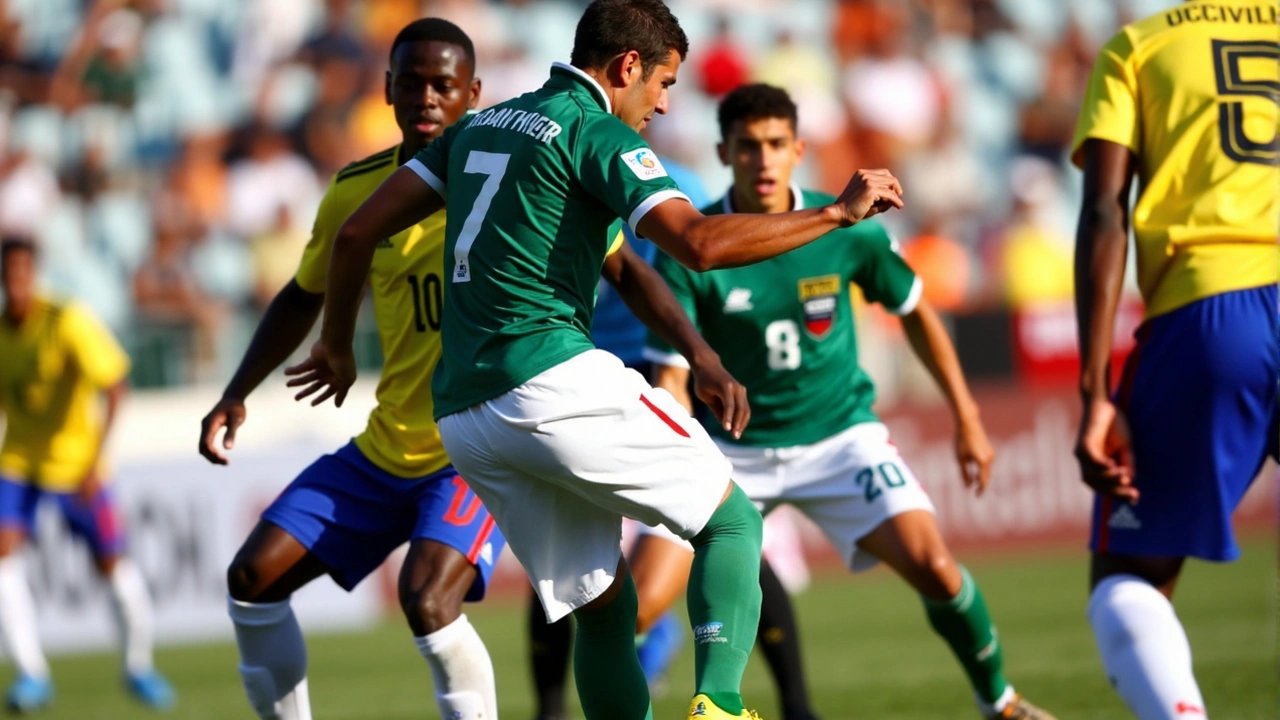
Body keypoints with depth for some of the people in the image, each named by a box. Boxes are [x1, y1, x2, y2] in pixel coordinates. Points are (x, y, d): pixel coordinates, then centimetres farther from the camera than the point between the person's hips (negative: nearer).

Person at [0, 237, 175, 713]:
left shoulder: (68, 322, -21)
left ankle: (138, 667, 26)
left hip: (77, 463, -3)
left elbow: (115, 386, -26)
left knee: (112, 564, 2)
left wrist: (96, 460, -33)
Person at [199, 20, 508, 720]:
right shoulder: (356, 191, 2)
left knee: (427, 600, -28)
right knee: (253, 578, 2)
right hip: (386, 447, 6)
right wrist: (236, 394, 9)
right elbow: (305, 296, 18)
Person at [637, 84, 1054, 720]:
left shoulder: (848, 232, -11)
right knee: (635, 604, -14)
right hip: (733, 447, 0)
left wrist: (966, 418, 10)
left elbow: (914, 311, 7)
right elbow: (672, 376, -14)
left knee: (932, 565, -19)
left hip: (838, 436, 0)